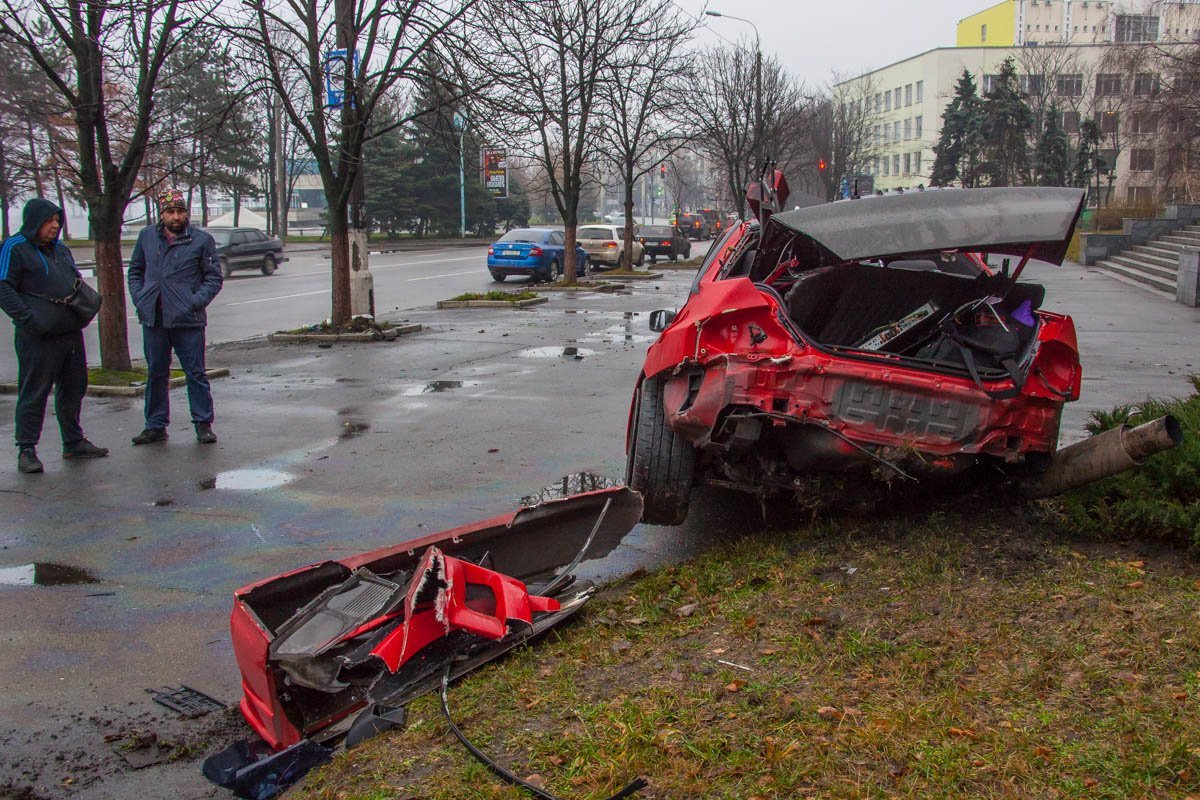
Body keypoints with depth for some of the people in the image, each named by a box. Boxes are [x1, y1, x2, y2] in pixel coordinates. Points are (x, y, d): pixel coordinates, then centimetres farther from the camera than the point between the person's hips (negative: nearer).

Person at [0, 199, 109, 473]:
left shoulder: (61, 249, 17)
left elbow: (78, 281, 29)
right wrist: (30, 319, -21)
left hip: (71, 333, 8)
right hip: (38, 338, -7)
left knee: (73, 389, 14)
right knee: (33, 394, -2)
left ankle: (74, 442, 26)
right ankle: (26, 450, 5)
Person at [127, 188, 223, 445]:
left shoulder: (201, 240, -1)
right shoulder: (147, 237, 9)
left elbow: (214, 277, 2)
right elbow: (135, 270, 19)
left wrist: (196, 302, -11)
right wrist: (139, 298, 4)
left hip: (188, 320, -4)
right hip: (153, 318, 4)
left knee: (195, 373, 1)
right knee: (156, 373, 12)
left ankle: (203, 424, 10)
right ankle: (156, 426, 21)